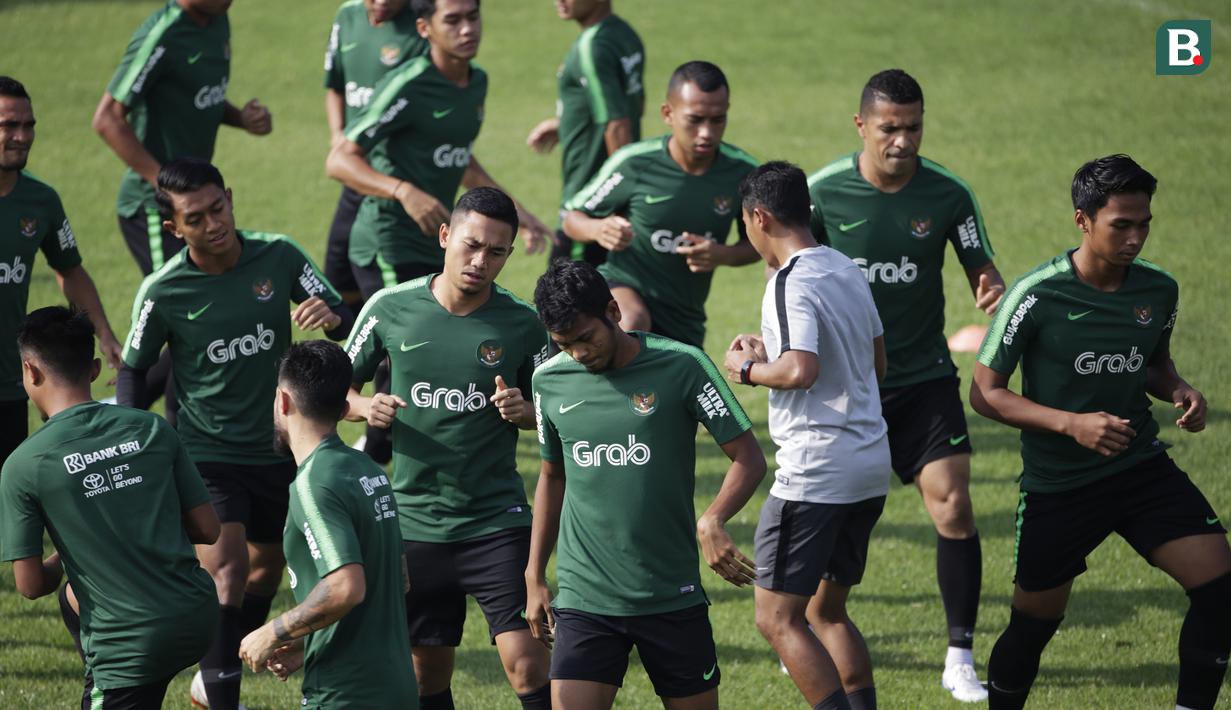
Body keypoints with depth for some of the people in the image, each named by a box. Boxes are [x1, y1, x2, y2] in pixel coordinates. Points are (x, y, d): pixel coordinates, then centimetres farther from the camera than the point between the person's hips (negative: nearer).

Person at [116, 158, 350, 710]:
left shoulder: (278, 256, -9)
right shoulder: (163, 292, -14)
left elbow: (344, 321, -4)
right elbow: (134, 369, 0)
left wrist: (330, 316, -28)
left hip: (278, 451, 4)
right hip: (207, 453, -4)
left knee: (266, 570, 16)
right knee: (228, 570, -20)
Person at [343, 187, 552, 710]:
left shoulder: (521, 324, -4)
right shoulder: (390, 308, -3)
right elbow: (340, 389, 9)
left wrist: (523, 411, -13)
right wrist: (366, 407, -12)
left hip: (497, 522, -2)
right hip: (414, 523, 2)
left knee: (526, 665, -13)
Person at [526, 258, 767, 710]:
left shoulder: (681, 367, -8)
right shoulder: (550, 381, 3)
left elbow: (749, 458, -7)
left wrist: (712, 522, -25)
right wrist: (534, 579, 16)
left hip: (673, 598, -2)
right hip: (583, 600, 2)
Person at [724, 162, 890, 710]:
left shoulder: (792, 283, -15)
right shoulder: (847, 270, 12)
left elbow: (801, 370, -28)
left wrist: (747, 368, -8)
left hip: (816, 472, -9)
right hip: (871, 465, 9)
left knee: (777, 619, -5)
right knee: (829, 610, 19)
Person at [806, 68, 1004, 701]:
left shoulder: (948, 194, -7)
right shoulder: (822, 191, -8)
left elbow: (982, 272, -1)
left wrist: (993, 292, -25)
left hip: (924, 377, 0)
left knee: (954, 506, -12)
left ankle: (960, 660, -4)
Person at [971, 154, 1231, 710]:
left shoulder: (1159, 290, -2)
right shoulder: (1036, 297, -17)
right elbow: (985, 393, -12)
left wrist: (1179, 392, -5)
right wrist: (1071, 423, -24)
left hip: (1141, 466, 3)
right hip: (1057, 486, -3)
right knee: (1033, 624, 6)